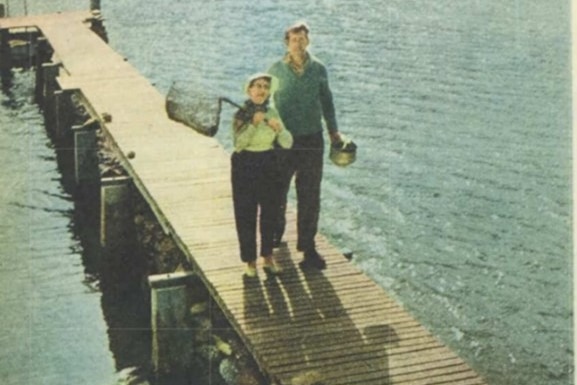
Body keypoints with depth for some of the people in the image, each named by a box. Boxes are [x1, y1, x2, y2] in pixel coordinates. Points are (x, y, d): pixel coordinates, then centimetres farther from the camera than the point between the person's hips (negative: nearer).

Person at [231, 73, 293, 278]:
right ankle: (250, 260, 15)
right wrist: (253, 124, -32)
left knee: (269, 212, 11)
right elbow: (238, 143, -22)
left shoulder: (272, 113, 1)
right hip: (244, 167, -4)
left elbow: (287, 143, -4)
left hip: (268, 166, 4)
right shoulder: (240, 114, -10)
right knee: (246, 215, 2)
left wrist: (278, 128, -24)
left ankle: (268, 257, 27)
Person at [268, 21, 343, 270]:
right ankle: (276, 231, 40)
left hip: (312, 140, 1)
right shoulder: (276, 70, -3)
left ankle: (308, 247, 11)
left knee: (310, 197, 2)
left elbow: (327, 102, 12)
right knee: (277, 191, 14)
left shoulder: (318, 69, 2)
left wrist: (333, 132, 13)